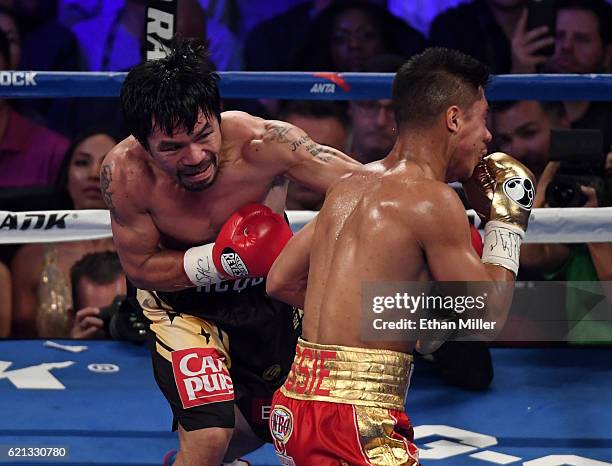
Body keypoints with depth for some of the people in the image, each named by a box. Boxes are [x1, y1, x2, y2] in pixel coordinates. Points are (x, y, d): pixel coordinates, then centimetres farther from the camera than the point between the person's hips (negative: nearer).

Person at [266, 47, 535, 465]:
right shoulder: (432, 199, -9)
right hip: (356, 420, -9)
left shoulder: (349, 188, 15)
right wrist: (507, 222, 8)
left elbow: (281, 281, 21)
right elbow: (487, 312, -5)